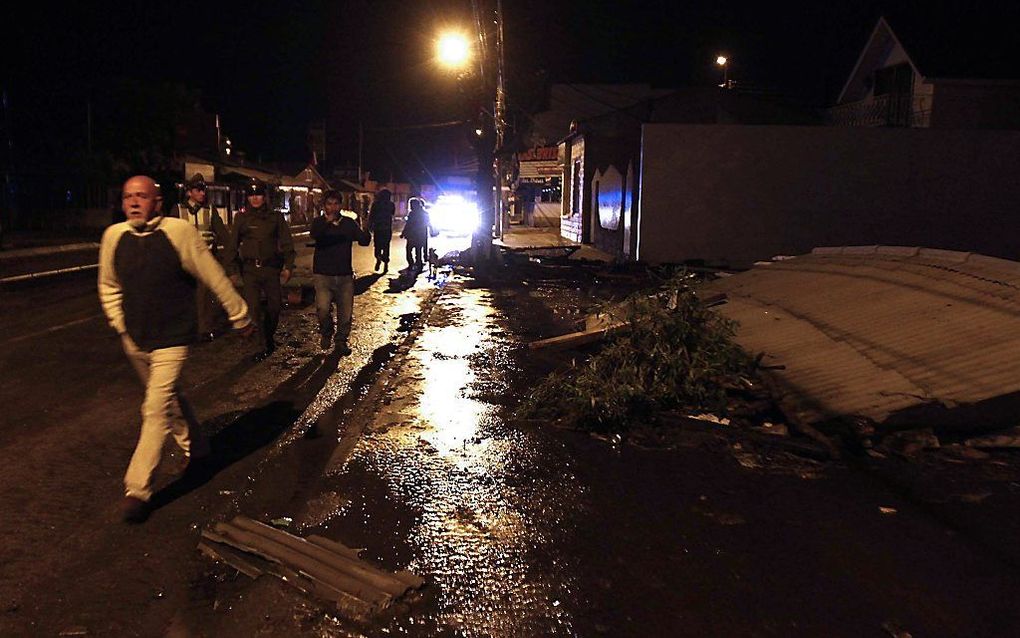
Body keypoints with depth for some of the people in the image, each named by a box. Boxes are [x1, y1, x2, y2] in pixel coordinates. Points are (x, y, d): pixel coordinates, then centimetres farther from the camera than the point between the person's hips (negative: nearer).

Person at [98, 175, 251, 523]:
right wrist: (121, 325, 10)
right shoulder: (114, 236, -3)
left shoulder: (179, 232, -17)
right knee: (169, 397, 22)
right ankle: (195, 448, 45)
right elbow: (109, 286, 13)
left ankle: (137, 489, -2)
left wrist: (239, 315, -4)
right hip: (135, 341, 6)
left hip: (171, 340, -6)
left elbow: (215, 278, -10)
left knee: (157, 409, -10)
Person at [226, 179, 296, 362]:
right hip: (250, 269, 0)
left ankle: (269, 337, 31)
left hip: (271, 268, 1)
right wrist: (233, 269, 4)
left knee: (275, 305, 6)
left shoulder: (275, 217, 5)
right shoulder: (242, 218, 6)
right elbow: (232, 245, 9)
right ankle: (263, 346, 2)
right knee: (254, 307, -7)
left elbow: (286, 243, 6)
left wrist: (287, 266, -2)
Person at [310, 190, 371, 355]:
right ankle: (326, 333, 13)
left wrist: (364, 233, -28)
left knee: (346, 312, 5)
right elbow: (314, 234, -24)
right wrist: (327, 222, -44)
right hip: (323, 275, -2)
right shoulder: (319, 222, -1)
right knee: (323, 309, -17)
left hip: (345, 275, 3)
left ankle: (341, 341, 26)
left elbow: (365, 241, -4)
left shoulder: (349, 223, 6)